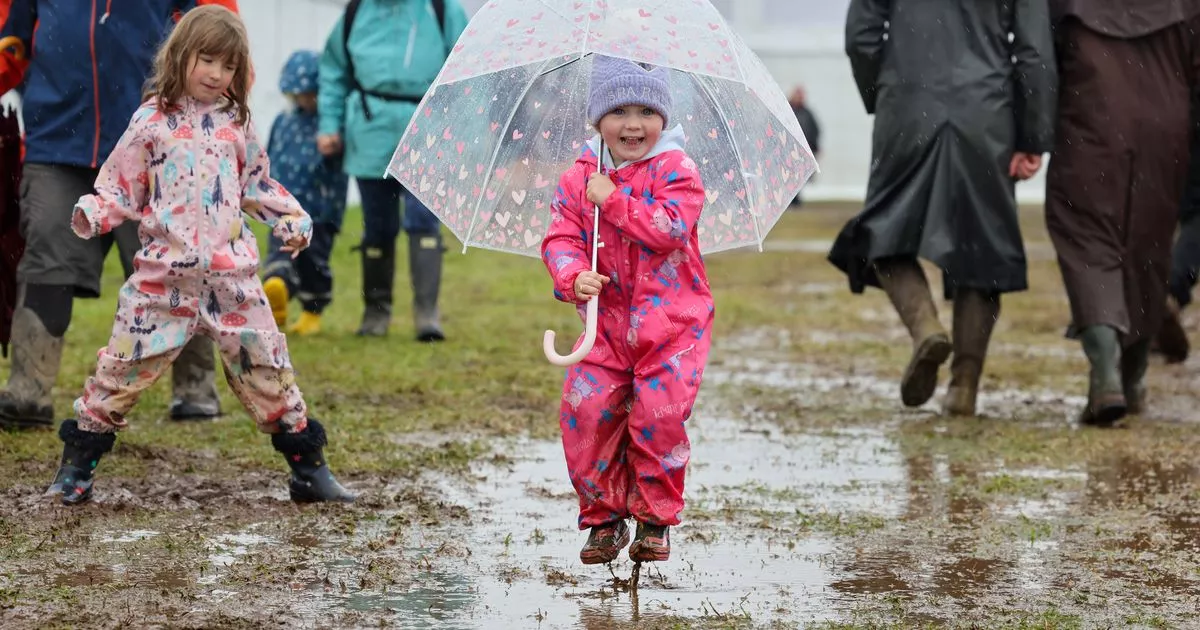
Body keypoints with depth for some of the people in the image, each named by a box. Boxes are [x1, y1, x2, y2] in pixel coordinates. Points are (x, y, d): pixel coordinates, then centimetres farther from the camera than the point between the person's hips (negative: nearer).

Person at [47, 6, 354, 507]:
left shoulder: (236, 123, 12)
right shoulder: (152, 122, 2)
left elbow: (258, 185, 22)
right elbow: (121, 188, 3)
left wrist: (292, 219, 8)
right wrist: (92, 214, -16)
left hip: (232, 275, 2)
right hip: (164, 274, -2)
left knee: (266, 368, 4)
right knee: (125, 366, -4)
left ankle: (308, 467, 14)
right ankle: (78, 464, 9)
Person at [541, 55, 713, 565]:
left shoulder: (675, 171, -7)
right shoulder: (577, 179, 4)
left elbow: (670, 228, -21)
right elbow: (560, 239, -1)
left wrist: (612, 199, -20)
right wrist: (574, 277, -22)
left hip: (672, 320, -3)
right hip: (608, 318, 3)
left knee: (659, 415, -11)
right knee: (586, 414, -6)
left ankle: (654, 519, 8)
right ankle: (603, 517, 10)